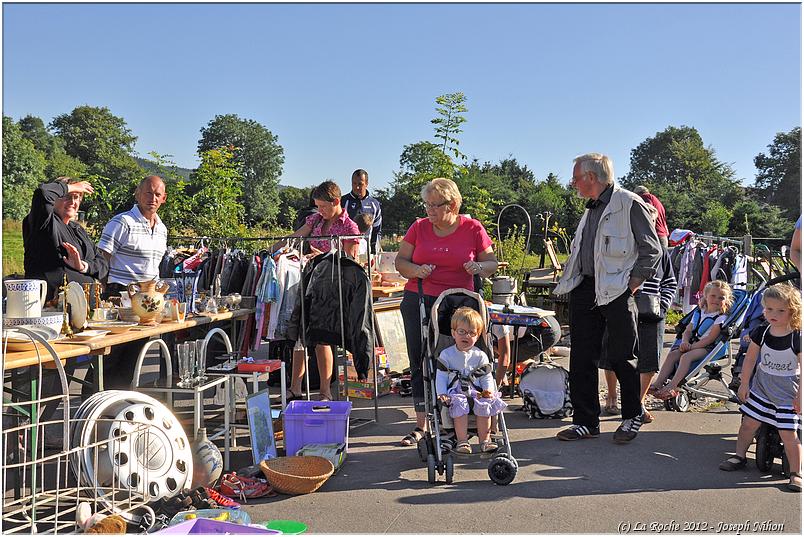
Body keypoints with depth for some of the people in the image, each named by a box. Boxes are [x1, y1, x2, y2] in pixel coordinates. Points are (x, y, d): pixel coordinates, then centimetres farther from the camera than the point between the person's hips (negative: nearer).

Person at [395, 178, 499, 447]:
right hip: (418, 303, 2)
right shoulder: (419, 227, 6)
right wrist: (416, 270, -12)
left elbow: (491, 263, 9)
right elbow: (400, 261, 9)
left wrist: (479, 267, -14)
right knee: (420, 363, 3)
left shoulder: (473, 229, 2)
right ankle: (422, 424, 13)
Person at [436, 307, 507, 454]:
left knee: (485, 406, -25)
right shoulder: (446, 355, 5)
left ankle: (485, 440, -14)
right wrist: (442, 394, -15)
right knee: (460, 406, -31)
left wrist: (488, 390, -11)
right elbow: (441, 377, 0)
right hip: (455, 393, -2)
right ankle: (462, 440, -27)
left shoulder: (480, 356, 10)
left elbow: (487, 376, 8)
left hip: (476, 392, 2)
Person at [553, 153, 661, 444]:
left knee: (622, 357, 4)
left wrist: (633, 283, -12)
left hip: (617, 292, -7)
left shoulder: (628, 203, -8)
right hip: (585, 289, 8)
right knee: (582, 357, 6)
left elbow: (652, 249, -9)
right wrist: (570, 281, 14)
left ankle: (632, 417, 23)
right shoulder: (591, 209, 18)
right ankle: (586, 421, 15)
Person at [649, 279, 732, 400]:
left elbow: (710, 338, -14)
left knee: (686, 357, -31)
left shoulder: (721, 317, -5)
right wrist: (685, 342, -9)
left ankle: (672, 386, -39)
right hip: (693, 342, 7)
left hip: (707, 347, -6)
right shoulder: (700, 313, 16)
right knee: (672, 354, -16)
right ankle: (658, 383, -24)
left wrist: (691, 346, -18)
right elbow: (688, 331, 14)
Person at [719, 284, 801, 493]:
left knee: (788, 434, -6)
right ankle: (739, 456, 28)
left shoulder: (797, 337, -16)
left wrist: (800, 396, -12)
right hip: (761, 387, 4)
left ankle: (796, 473, 8)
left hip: (788, 394, -4)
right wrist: (744, 383, 6)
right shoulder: (761, 332, -5)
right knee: (749, 423, 10)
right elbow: (750, 358, 5)